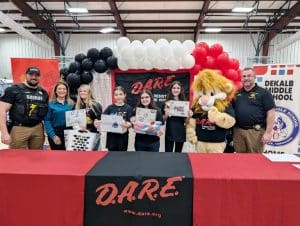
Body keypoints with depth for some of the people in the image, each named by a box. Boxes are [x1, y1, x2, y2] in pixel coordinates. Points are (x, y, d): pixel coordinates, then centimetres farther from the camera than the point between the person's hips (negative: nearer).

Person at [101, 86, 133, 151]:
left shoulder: (128, 108, -1)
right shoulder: (110, 107, 4)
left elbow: (130, 123, -8)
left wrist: (127, 125, -30)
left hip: (123, 136, -1)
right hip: (111, 136, 2)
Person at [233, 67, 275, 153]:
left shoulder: (263, 93, -1)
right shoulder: (236, 93, 12)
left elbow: (271, 113, -6)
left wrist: (268, 132, -11)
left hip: (255, 131, -4)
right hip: (238, 131, 4)